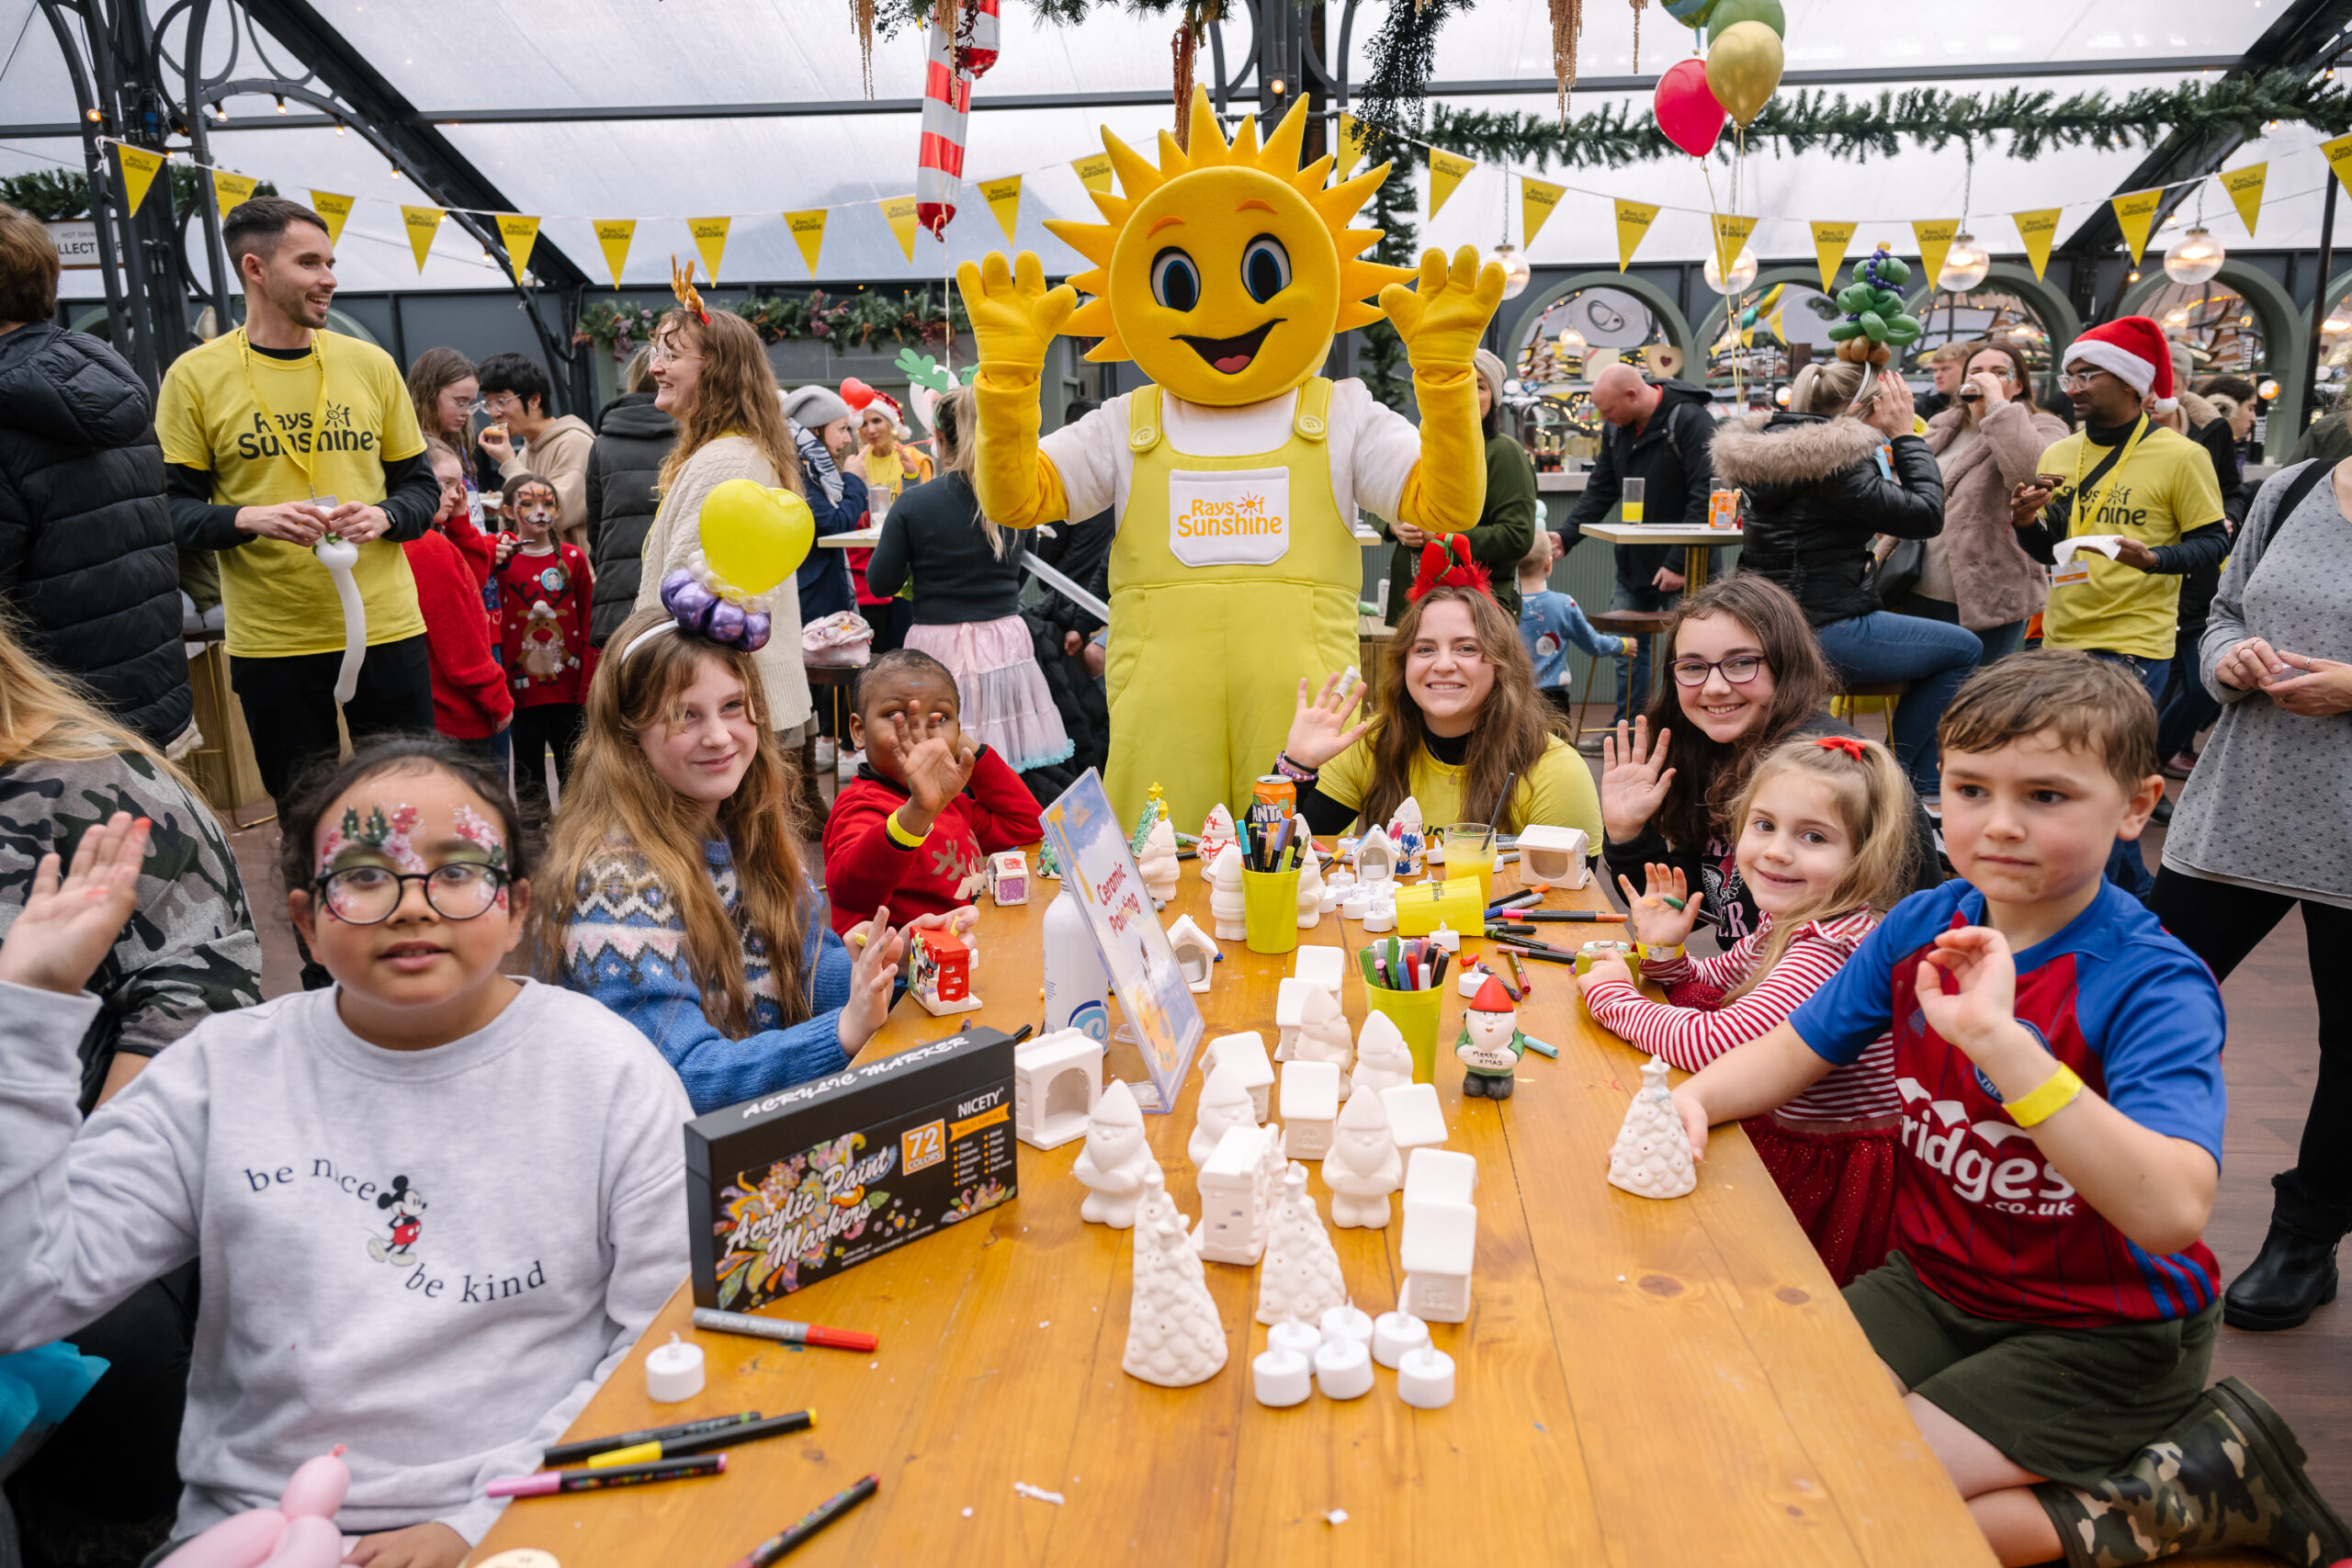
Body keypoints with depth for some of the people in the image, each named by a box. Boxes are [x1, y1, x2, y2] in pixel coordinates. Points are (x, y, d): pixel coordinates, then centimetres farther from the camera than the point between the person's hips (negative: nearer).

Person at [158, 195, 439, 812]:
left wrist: (383, 517, -10)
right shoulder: (195, 377, 0)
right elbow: (174, 507, 1)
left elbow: (421, 485, 12)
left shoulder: (370, 363, 7)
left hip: (387, 628, 2)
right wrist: (249, 519, -19)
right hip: (269, 642, -1)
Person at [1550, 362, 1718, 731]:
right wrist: (1566, 536, -5)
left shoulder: (1690, 421, -17)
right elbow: (1599, 492, 9)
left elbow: (1705, 497, -21)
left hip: (1683, 566, -7)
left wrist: (1679, 562, -23)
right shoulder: (1617, 428, 6)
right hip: (1633, 563, 7)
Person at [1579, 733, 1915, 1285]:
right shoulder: (1787, 919, 0)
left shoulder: (1834, 946, -29)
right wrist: (1664, 949, -5)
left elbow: (1716, 1044, -35)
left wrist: (1613, 996, -20)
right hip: (1775, 1134, 8)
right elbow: (1713, 982, 17)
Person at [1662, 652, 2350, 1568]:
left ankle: (2206, 1479, 1)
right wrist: (1692, 1098, -18)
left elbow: (2172, 1212, -38)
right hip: (1937, 1285, 6)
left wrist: (2000, 1038, -47)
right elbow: (1796, 1049, 3)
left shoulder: (2153, 985, -23)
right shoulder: (1921, 927, -6)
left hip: (2101, 1336, -6)